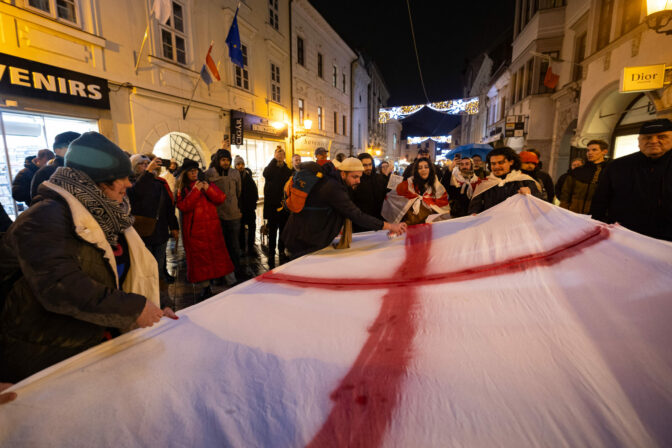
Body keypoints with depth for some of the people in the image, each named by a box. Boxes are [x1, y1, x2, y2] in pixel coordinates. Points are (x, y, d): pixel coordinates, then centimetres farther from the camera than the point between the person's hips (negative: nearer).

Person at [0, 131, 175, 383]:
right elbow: (59, 286, -32)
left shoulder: (104, 215, 6)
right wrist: (134, 308, -30)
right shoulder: (46, 217, -20)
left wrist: (151, 310, -2)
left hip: (96, 342, 7)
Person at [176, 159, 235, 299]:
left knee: (220, 254, 1)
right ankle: (206, 288, 14)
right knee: (199, 257, 2)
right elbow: (183, 206, -9)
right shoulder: (182, 189, 6)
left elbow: (221, 198, 0)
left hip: (211, 227, 1)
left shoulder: (206, 183, 11)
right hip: (194, 229, 0)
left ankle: (233, 284, 10)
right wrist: (195, 191, -15)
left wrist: (208, 189, -14)